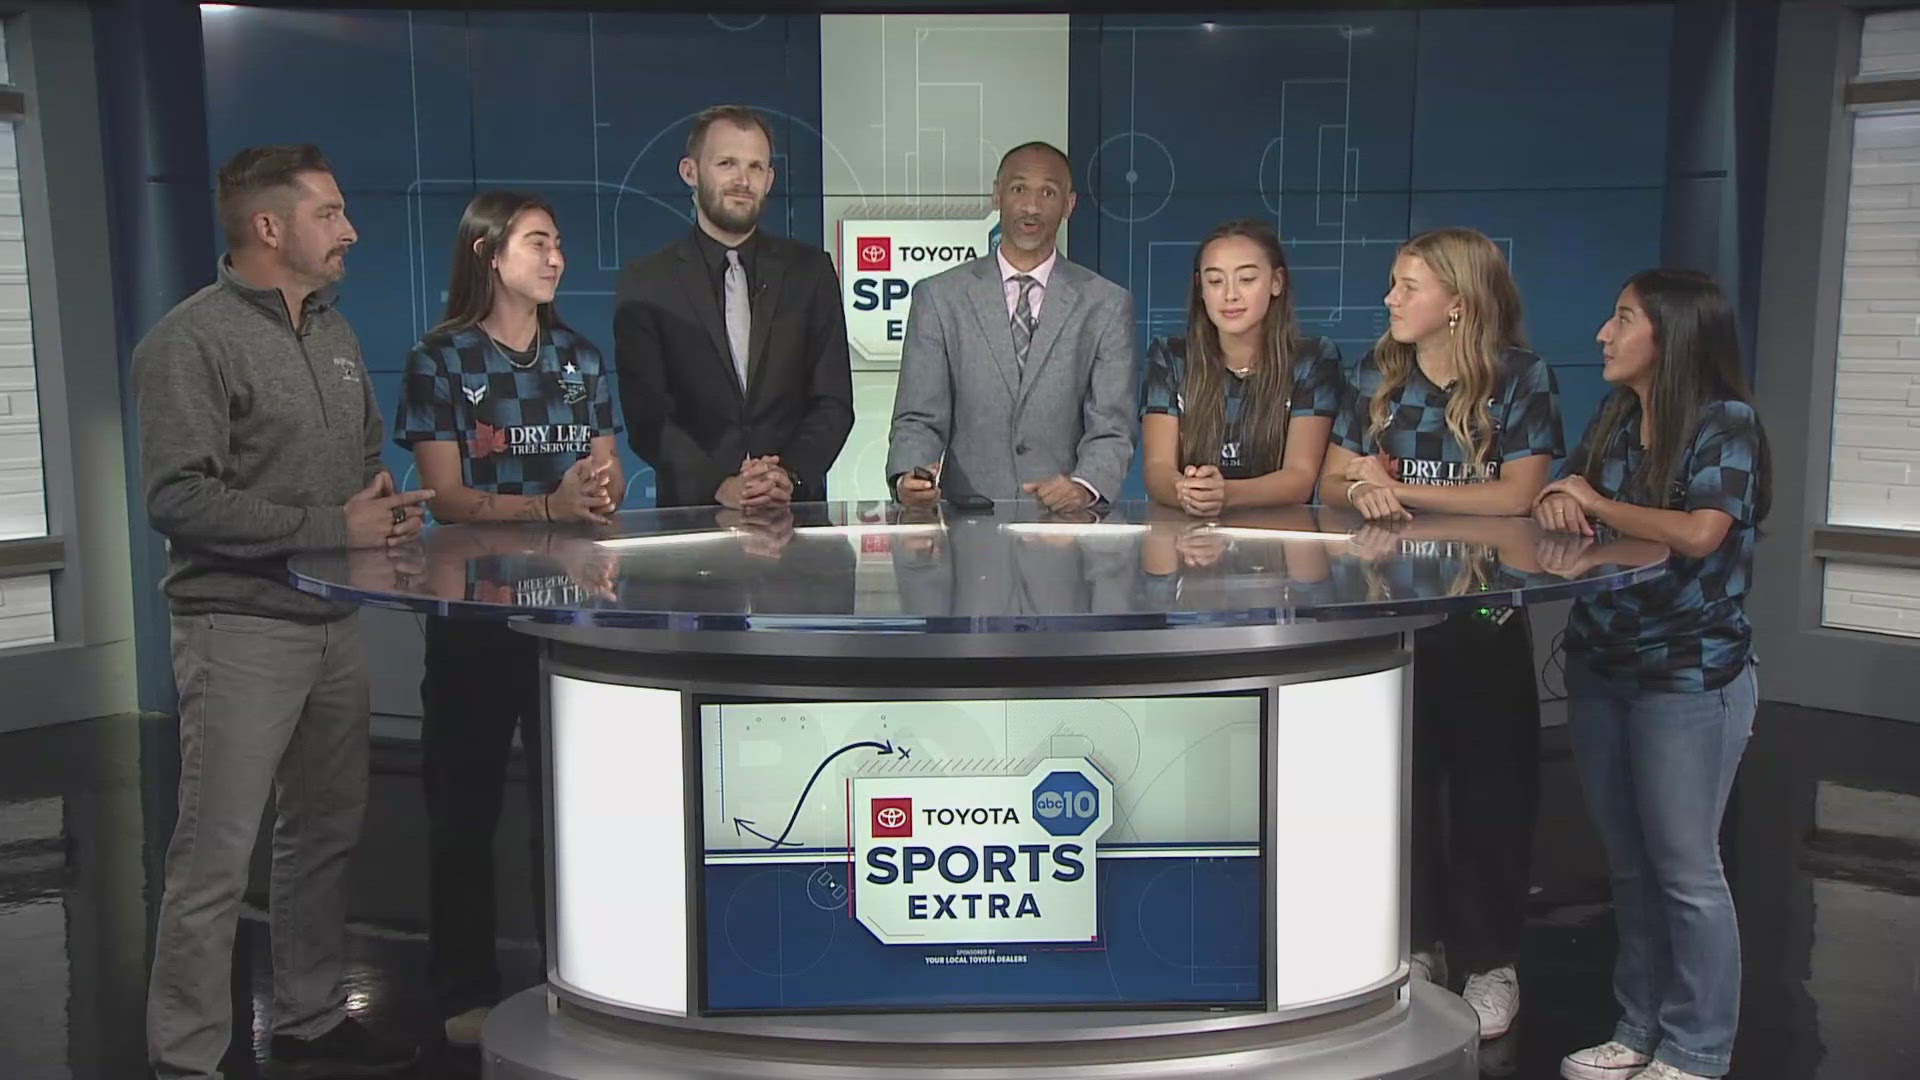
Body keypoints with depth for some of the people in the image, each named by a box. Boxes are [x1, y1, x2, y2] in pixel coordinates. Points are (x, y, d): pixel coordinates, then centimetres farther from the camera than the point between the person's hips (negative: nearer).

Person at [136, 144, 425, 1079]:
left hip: (335, 624, 8)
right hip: (241, 629, -8)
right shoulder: (191, 342, -12)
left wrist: (386, 510, 3)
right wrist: (330, 528, -18)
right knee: (215, 861, -3)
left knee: (326, 836, 16)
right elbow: (180, 499, -19)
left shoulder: (335, 334, 13)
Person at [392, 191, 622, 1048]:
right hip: (476, 607, -3)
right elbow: (448, 498, -9)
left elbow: (607, 476, 10)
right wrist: (549, 506, -22)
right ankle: (465, 992, 17)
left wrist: (601, 489, -13)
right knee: (466, 801, 5)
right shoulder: (440, 361, -2)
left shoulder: (578, 357, 10)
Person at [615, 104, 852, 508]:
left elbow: (834, 402, 6)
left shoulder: (810, 271, 10)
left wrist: (792, 475, -10)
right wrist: (719, 485, -15)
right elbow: (646, 414, -1)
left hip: (796, 507, 1)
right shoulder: (646, 282, 6)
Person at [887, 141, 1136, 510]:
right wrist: (908, 478, -17)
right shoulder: (939, 297, 8)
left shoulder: (1107, 305, 8)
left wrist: (1084, 487, -18)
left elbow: (1111, 429, 3)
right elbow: (919, 420, 4)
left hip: (1065, 520, 0)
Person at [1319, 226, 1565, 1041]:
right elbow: (1332, 484, 3)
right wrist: (1363, 492, -21)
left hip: (1483, 618, -3)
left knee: (1488, 790, 5)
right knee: (1400, 782, 9)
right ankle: (1416, 943, 25)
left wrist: (1396, 486, -16)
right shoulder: (1378, 371, 4)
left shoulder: (1522, 378, -7)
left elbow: (1517, 495, -15)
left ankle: (1488, 961, 19)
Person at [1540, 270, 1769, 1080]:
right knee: (1629, 865, 13)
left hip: (1689, 679, -7)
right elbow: (1563, 500, 12)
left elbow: (1700, 531, -24)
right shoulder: (1615, 419, 10)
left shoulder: (1726, 424, -11)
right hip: (1600, 667, 7)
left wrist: (1596, 503, -12)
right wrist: (1556, 506, -12)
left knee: (1684, 869, 0)